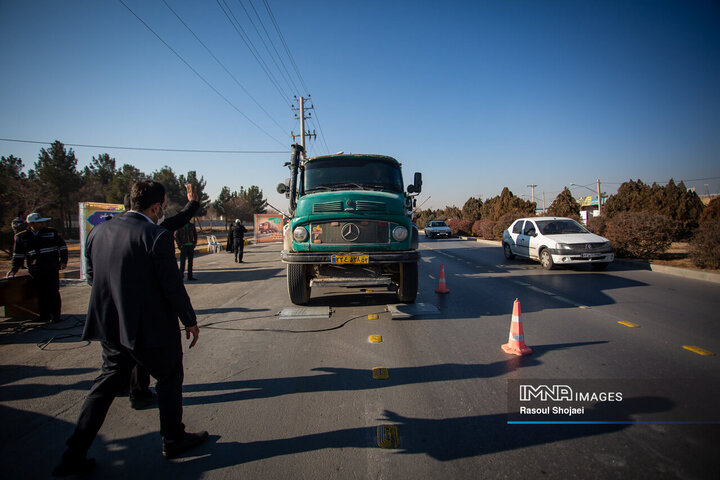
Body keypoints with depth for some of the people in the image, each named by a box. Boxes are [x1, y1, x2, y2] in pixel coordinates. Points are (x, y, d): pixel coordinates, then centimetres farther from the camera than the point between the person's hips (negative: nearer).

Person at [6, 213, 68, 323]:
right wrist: (14, 269, 9)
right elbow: (18, 255, 15)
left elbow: (62, 246, 10)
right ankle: (44, 315, 15)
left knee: (53, 292, -3)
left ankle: (55, 315, 6)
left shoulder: (51, 232, 3)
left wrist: (63, 261, 1)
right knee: (41, 293, 4)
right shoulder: (22, 237, 6)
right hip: (35, 271, 2)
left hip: (52, 269, -1)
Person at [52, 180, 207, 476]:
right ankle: (173, 440, 29)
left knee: (107, 382, 21)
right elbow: (172, 286, -17)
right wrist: (190, 321, -4)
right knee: (169, 378, 15)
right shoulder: (157, 236, -19)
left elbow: (92, 277, 9)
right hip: (151, 328, -6)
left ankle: (75, 455, 23)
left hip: (109, 327, 6)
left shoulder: (98, 232, 1)